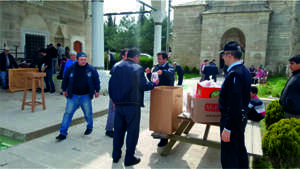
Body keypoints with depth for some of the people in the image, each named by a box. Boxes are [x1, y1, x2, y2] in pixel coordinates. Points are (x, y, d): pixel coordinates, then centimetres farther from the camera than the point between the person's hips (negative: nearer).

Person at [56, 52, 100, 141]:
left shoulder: (91, 69, -3)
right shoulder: (71, 68, -1)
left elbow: (96, 80, 7)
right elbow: (65, 79, 11)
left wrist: (97, 91, 9)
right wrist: (64, 90, 14)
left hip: (86, 96, -1)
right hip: (73, 96, 1)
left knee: (88, 113, 11)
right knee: (68, 113, 1)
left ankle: (89, 127, 37)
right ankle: (63, 133, 9)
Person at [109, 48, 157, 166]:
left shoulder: (116, 67, 7)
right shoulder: (138, 68, -7)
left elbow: (111, 85, 8)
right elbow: (143, 86, -8)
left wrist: (114, 100, 16)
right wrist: (154, 83, 10)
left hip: (119, 104, 5)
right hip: (132, 104, -5)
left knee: (118, 130, 16)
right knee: (132, 131, 7)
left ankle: (116, 156, 28)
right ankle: (129, 158, 14)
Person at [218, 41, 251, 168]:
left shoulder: (234, 74, -24)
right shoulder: (244, 70, 8)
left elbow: (234, 104, -28)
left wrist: (227, 128, -24)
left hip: (233, 120, -10)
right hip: (241, 118, 10)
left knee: (228, 158, 3)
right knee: (240, 150, 25)